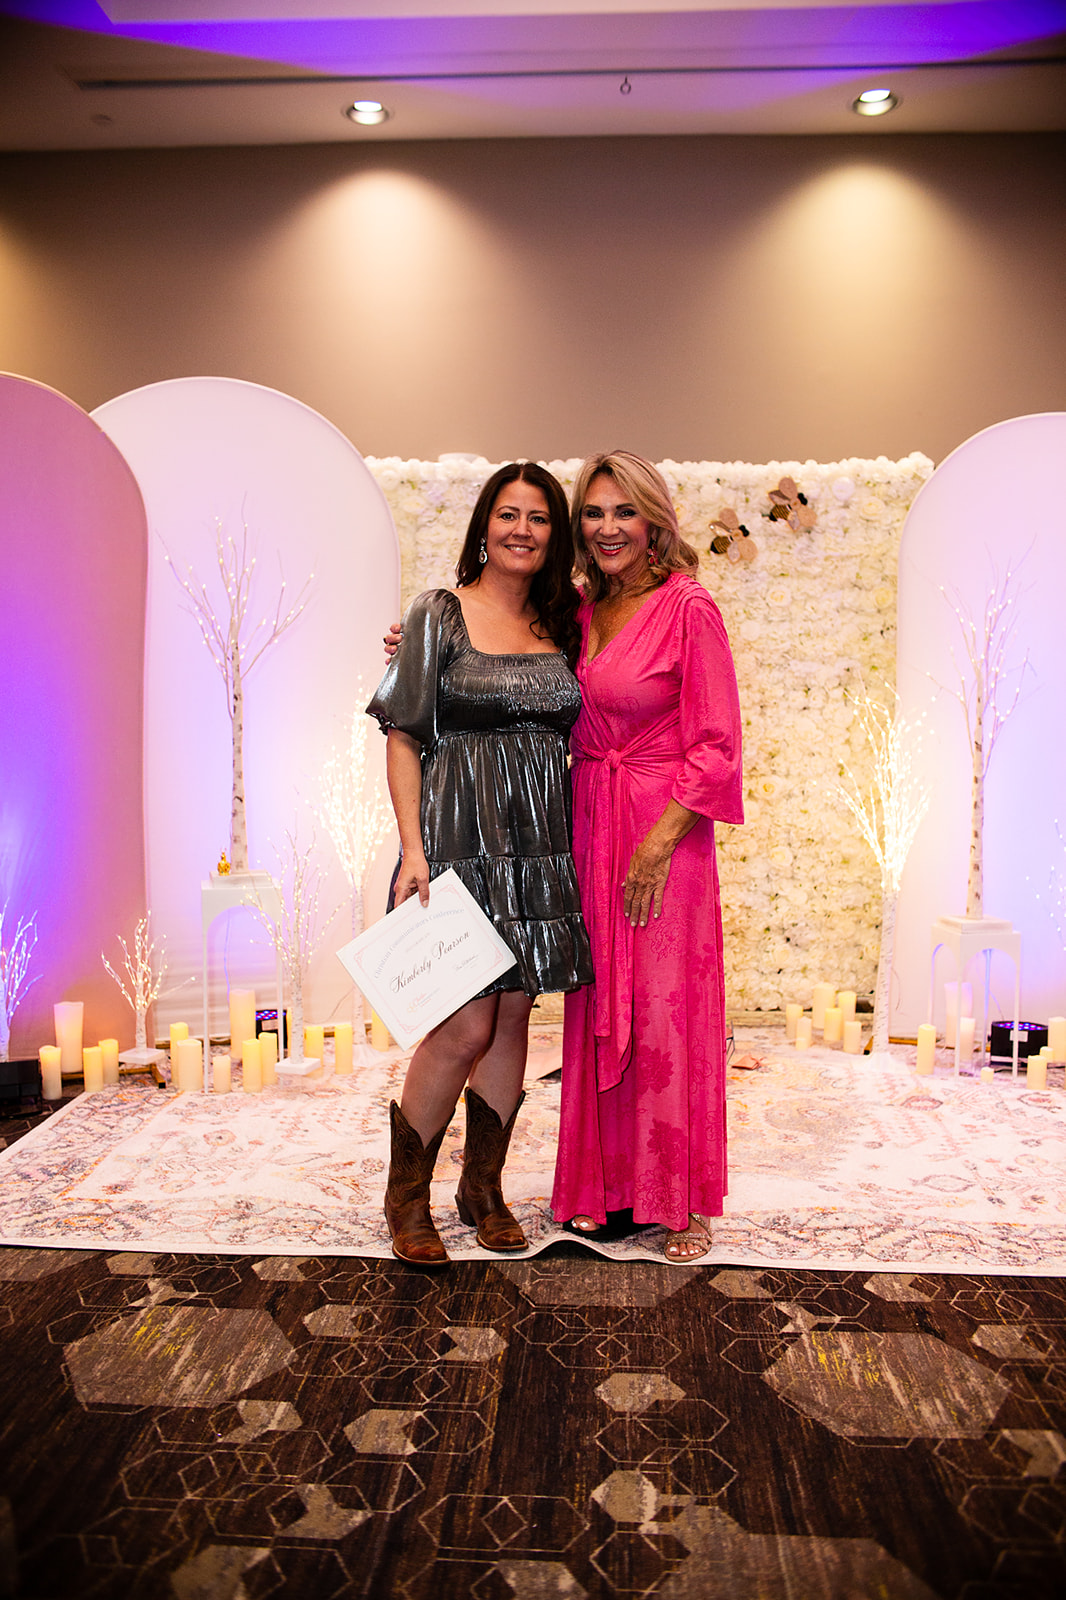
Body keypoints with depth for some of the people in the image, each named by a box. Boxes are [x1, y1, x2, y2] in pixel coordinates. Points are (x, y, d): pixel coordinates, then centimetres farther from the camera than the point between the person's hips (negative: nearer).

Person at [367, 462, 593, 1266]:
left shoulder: (560, 626, 13)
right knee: (463, 1028, -6)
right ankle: (406, 1194, 16)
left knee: (513, 1020, 10)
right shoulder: (439, 615, -1)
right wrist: (413, 848, -14)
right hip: (459, 837, -5)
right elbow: (404, 737, -5)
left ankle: (484, 1186, 27)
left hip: (539, 845, 5)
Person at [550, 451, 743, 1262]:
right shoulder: (581, 612, 10)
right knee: (596, 1009, 10)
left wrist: (657, 844, -17)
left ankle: (683, 1199, 18)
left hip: (667, 830, -5)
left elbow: (716, 746, -11)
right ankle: (603, 1181, 26)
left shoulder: (689, 608, -8)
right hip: (587, 827, 6)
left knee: (667, 1012, 1)